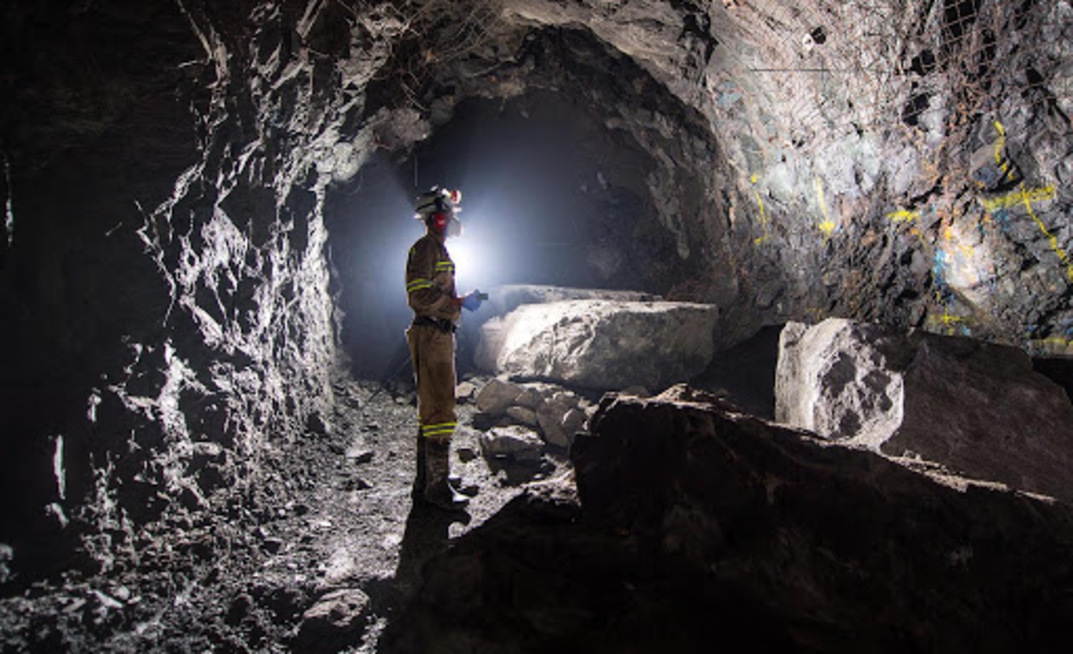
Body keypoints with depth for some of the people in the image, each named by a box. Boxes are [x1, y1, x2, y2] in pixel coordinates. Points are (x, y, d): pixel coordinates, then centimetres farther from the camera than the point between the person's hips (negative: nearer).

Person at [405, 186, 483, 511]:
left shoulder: (437, 249, 21)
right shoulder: (426, 248, -11)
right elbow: (421, 295, -20)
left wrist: (464, 300, 17)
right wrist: (460, 302, -18)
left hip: (438, 335, 11)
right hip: (431, 335, -11)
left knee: (431, 409, 15)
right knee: (439, 409, -10)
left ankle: (426, 482, 25)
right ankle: (437, 486, -6)